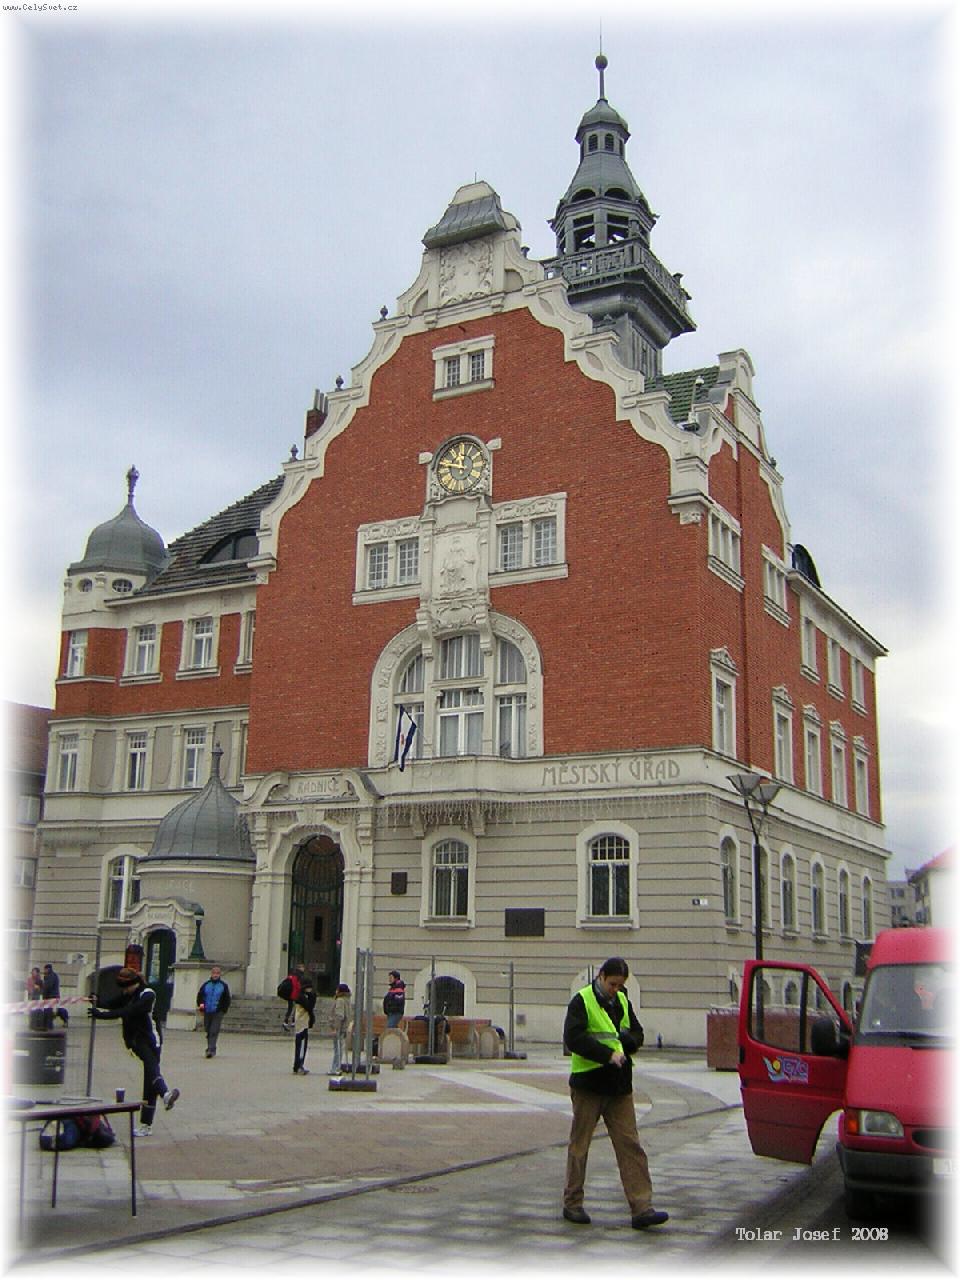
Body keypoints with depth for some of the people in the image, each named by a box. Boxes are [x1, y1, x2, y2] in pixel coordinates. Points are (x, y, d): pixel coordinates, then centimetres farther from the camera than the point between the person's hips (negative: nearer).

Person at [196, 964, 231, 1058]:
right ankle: (211, 1049, 26)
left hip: (218, 1012, -3)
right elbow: (199, 996, 12)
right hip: (207, 1012, 3)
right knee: (208, 1031, 12)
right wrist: (200, 1005, -3)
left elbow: (227, 1000, 3)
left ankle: (211, 1050, -18)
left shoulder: (223, 986, -1)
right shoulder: (206, 985, 5)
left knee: (214, 1031, -13)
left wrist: (223, 1010, -4)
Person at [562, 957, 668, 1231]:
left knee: (630, 1146, 0)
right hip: (588, 1084, -5)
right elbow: (573, 1038, -20)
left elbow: (637, 1033, 16)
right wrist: (608, 1054, -25)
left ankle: (642, 1209, 0)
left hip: (619, 1085, 5)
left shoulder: (622, 1001, 11)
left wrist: (623, 1041, -8)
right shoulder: (582, 1001, -10)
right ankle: (572, 1203, 19)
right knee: (579, 1146, 6)